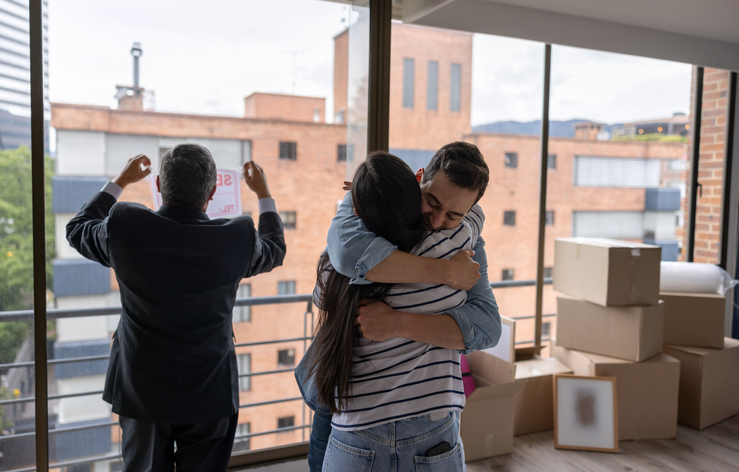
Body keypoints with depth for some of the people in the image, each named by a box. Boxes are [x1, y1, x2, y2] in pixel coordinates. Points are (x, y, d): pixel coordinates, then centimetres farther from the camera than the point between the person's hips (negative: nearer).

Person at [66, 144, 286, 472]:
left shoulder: (125, 227, -17)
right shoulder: (238, 239, -19)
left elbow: (78, 229, 8)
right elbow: (275, 249, 6)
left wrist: (120, 181, 17)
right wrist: (263, 194, 18)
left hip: (141, 392, 1)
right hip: (209, 394, -1)